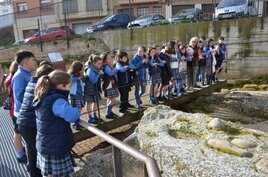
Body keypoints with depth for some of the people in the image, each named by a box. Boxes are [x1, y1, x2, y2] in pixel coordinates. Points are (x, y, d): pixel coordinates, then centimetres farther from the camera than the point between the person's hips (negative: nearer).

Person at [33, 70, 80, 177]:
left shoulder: (43, 98, 6)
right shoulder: (56, 101, -24)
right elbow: (72, 116, -38)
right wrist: (77, 111, -15)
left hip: (44, 146, 9)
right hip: (55, 148, -9)